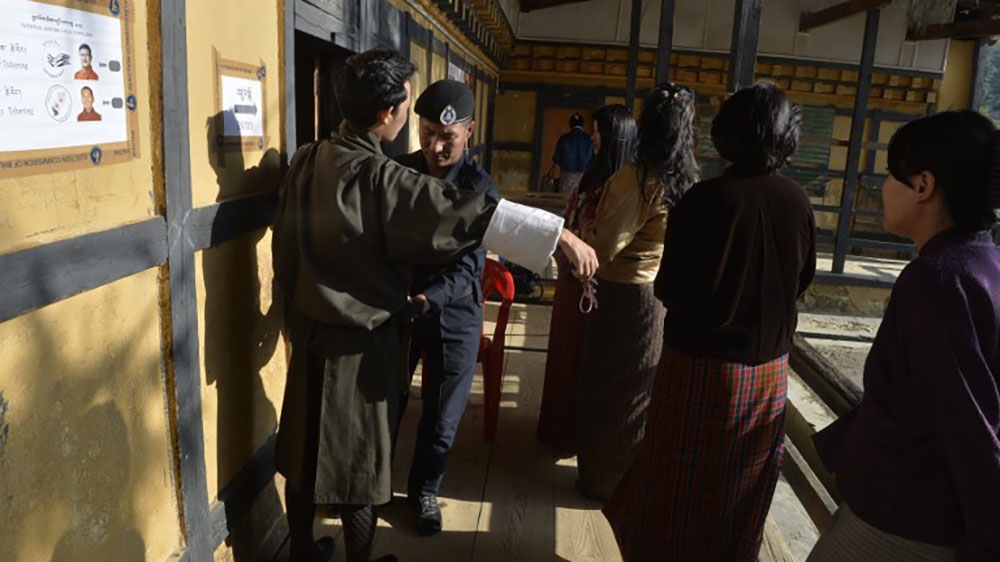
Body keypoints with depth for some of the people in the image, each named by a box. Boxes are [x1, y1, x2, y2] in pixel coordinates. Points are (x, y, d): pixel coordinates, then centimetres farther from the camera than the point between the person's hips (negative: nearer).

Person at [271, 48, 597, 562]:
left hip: (309, 327, 7)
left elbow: (287, 247, 10)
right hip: (359, 341, -7)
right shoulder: (380, 178, -22)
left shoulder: (306, 161, 0)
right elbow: (472, 214, -28)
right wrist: (561, 235, -27)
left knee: (307, 444, 19)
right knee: (359, 459, 10)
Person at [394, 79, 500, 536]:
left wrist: (426, 299, -35)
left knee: (441, 419, 10)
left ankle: (424, 490, 36)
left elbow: (468, 265, -19)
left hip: (454, 314, -1)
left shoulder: (481, 189, -12)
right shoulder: (397, 172, -4)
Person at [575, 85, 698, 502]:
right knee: (644, 391, 19)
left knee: (610, 388, 9)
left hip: (624, 297, -6)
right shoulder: (690, 181, 0)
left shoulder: (636, 179, -19)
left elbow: (604, 247, -20)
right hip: (666, 296, 6)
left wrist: (586, 232, 1)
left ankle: (605, 479, 23)